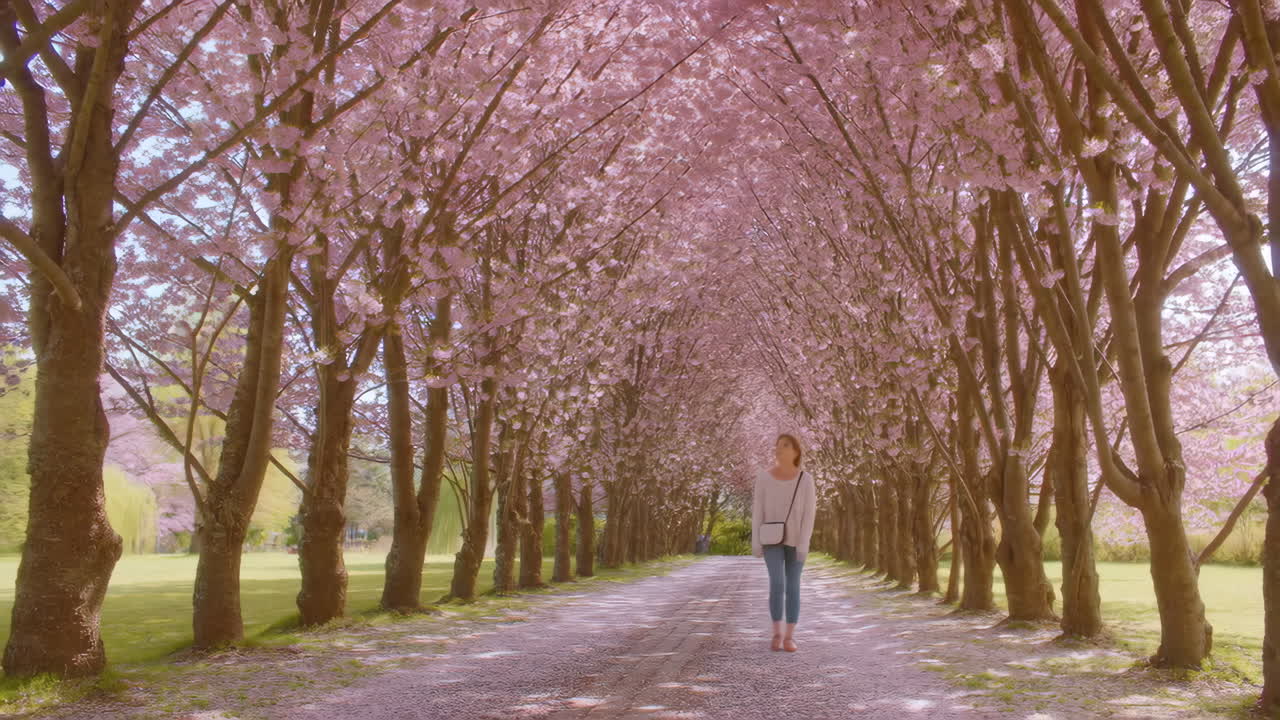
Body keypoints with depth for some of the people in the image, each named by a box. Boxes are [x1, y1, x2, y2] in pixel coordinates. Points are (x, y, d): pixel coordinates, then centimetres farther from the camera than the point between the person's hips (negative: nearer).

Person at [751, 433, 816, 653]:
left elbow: (809, 513, -9)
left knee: (793, 587, -1)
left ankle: (789, 637, 8)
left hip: (795, 539, 0)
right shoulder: (764, 477, -5)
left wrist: (804, 544, -16)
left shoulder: (805, 479, -8)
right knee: (777, 584, -14)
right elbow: (757, 511, -3)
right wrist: (755, 541, -8)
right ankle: (777, 634, -1)